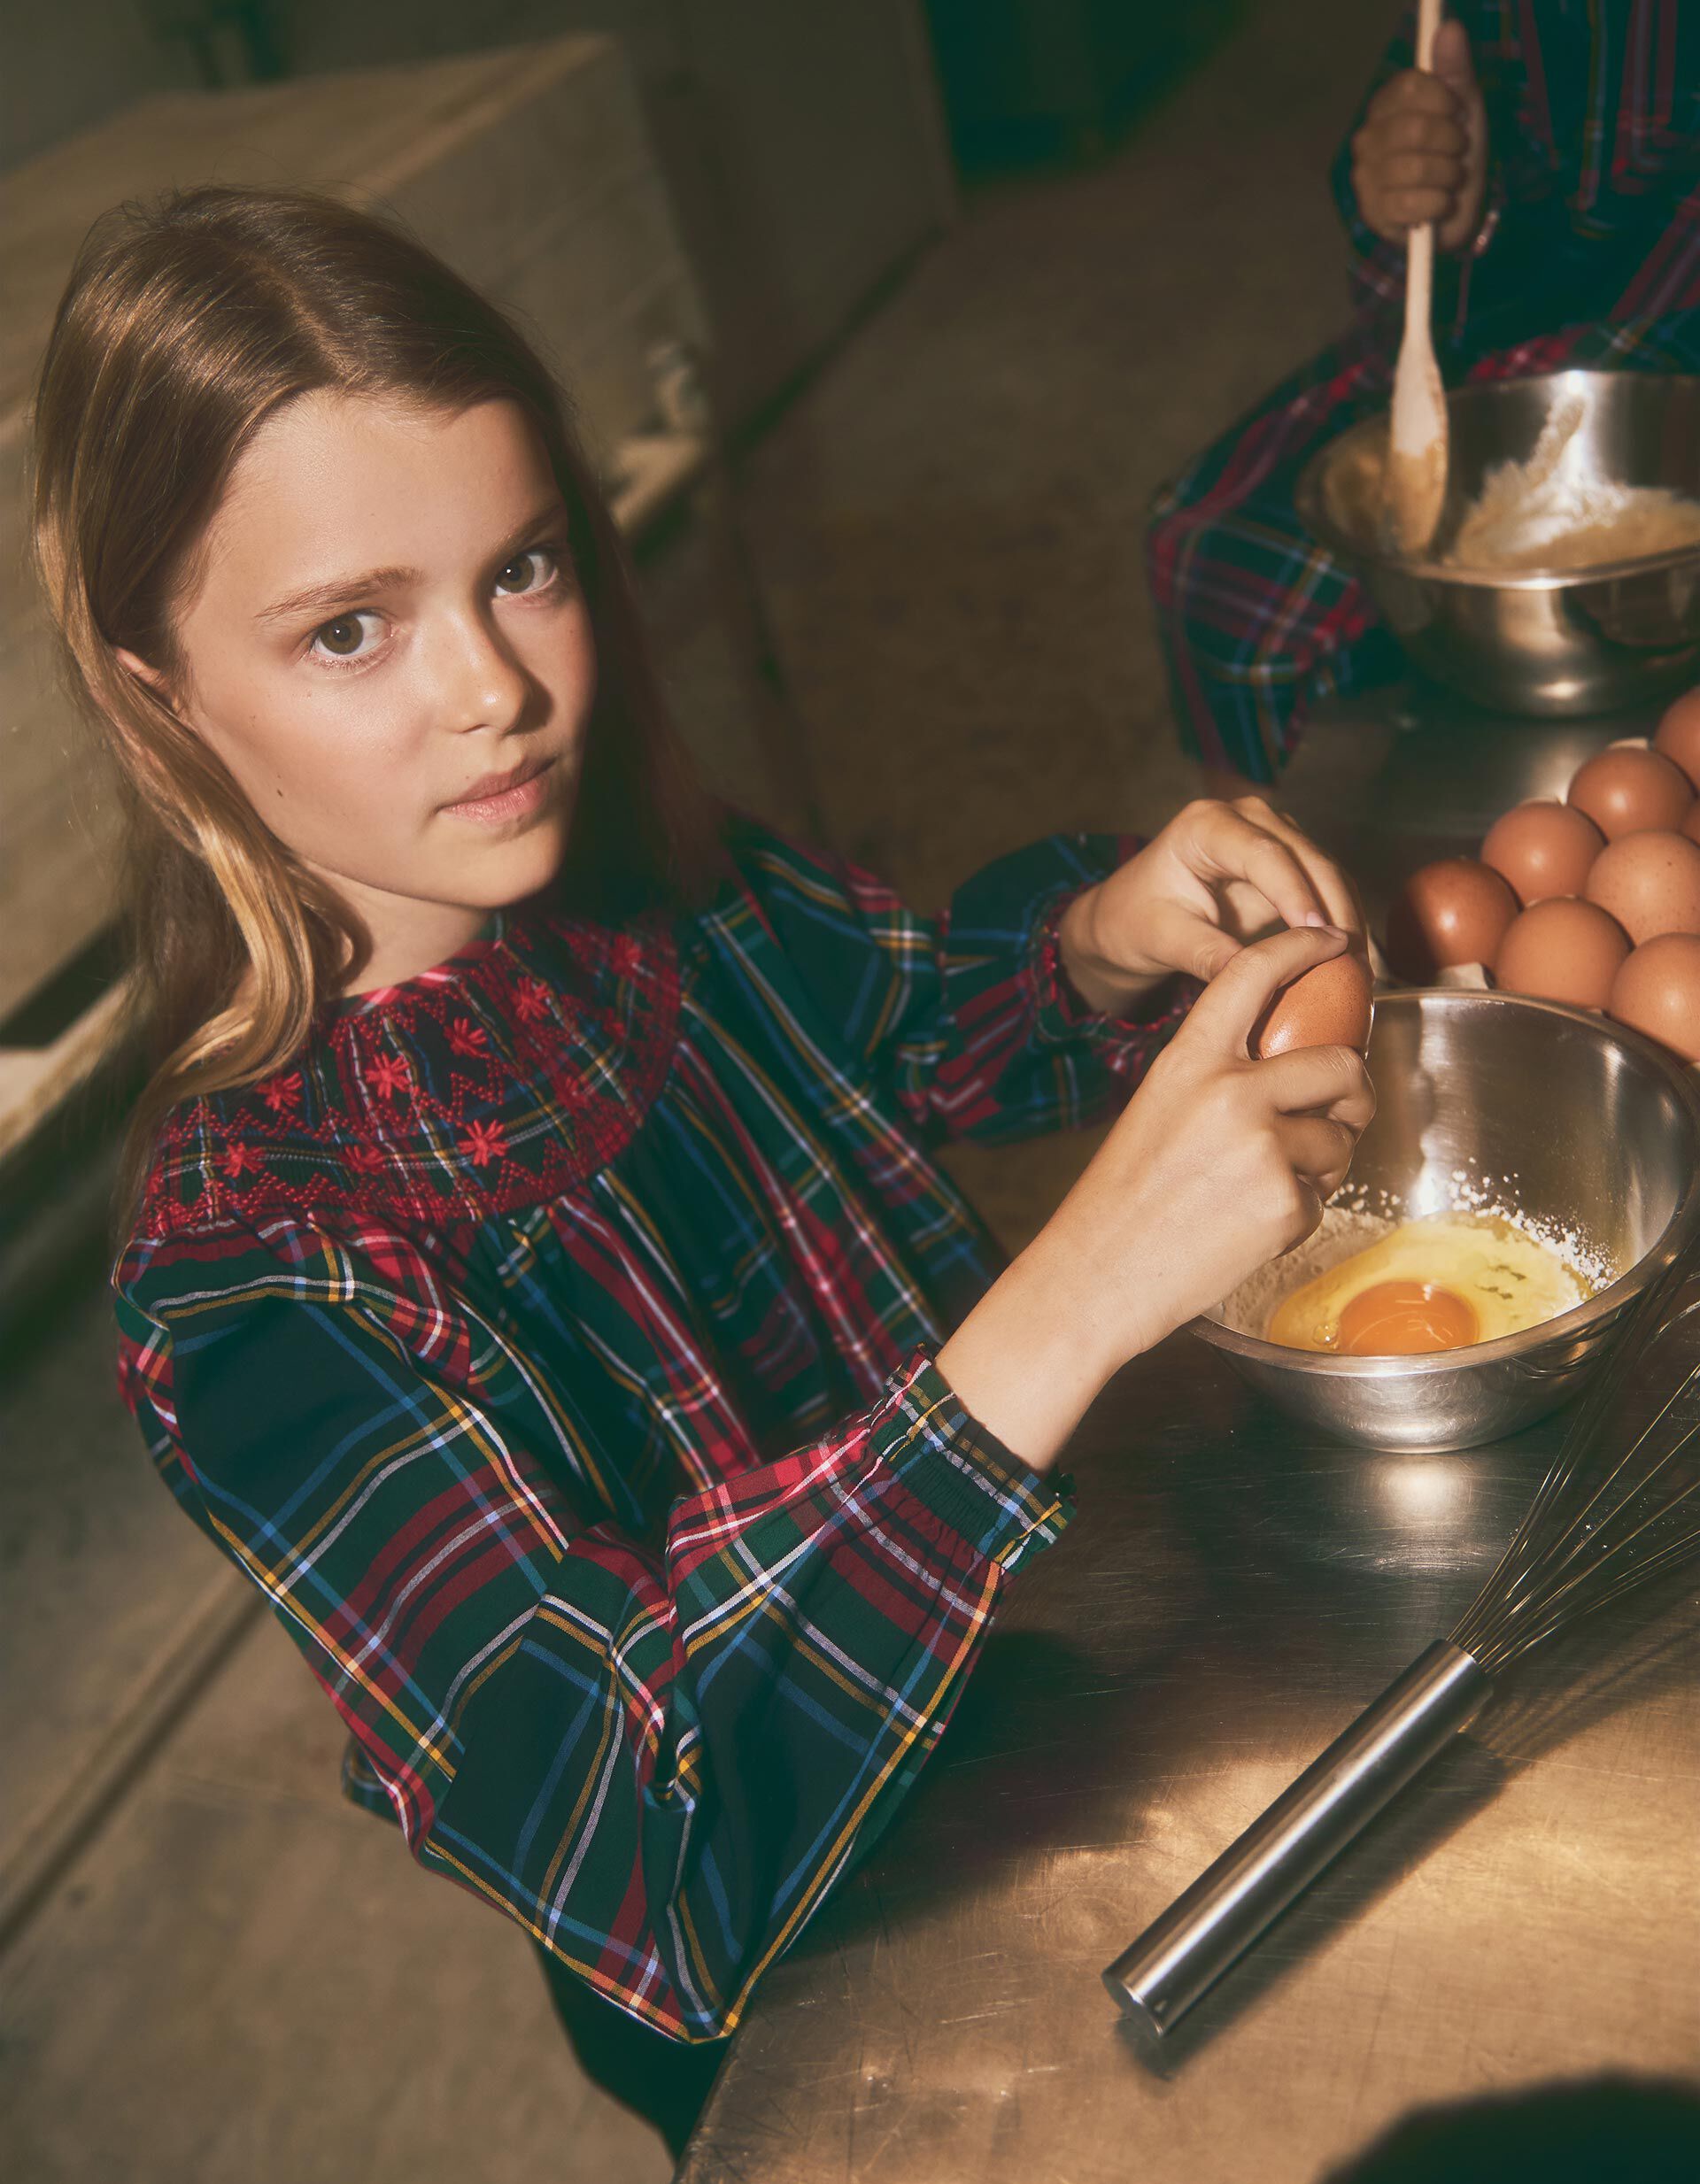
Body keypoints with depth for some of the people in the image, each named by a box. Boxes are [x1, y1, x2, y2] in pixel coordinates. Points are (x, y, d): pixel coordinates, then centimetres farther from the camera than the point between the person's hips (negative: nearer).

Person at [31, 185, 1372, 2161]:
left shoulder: (664, 893, -14)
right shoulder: (246, 1285, -30)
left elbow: (924, 1011, 6)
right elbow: (646, 1873, -38)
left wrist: (1109, 935, -17)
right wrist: (1078, 1295, -46)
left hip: (1013, 1666, 5)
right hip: (780, 2021, -5)